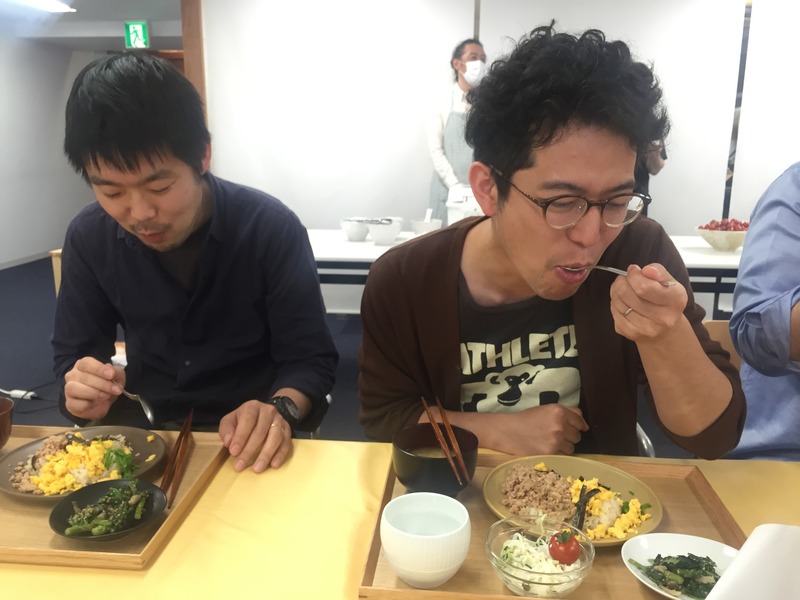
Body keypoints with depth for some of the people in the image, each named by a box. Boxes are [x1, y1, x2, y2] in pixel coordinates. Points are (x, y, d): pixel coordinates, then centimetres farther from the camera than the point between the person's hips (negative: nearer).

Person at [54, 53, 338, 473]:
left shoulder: (272, 229, -16)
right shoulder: (88, 237, -6)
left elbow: (311, 358, -12)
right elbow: (71, 355, 2)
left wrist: (279, 409, -33)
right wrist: (82, 393, -21)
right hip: (143, 431, 2)